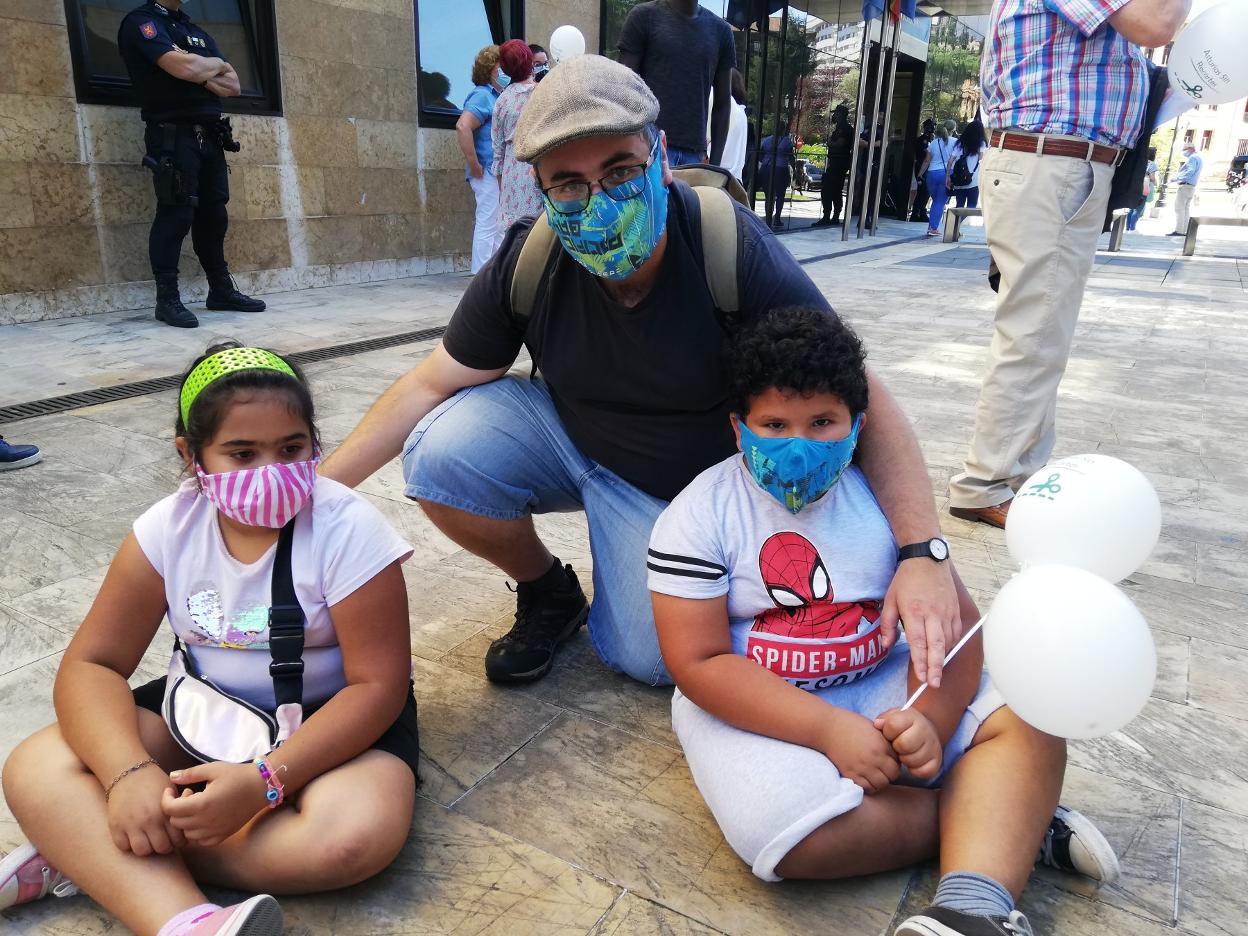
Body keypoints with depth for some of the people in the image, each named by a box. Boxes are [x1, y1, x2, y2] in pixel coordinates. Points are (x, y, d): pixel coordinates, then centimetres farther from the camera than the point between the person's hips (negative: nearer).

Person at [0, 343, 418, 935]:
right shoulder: (167, 528, -10)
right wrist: (128, 772, -28)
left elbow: (377, 686, -22)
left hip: (329, 718, -3)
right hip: (202, 709, 4)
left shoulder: (347, 530, -22)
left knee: (355, 835, -33)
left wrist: (264, 782, -33)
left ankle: (83, 855, -21)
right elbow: (91, 664, -9)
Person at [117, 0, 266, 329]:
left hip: (210, 135, 7)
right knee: (176, 213, -11)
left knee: (214, 214, 6)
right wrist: (216, 65, 1)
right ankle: (167, 300, -8)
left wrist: (201, 73, -6)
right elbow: (184, 68, -19)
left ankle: (221, 290, 13)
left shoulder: (197, 32, 21)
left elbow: (233, 85, 11)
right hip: (172, 134, -7)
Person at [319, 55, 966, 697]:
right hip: (568, 436, 3)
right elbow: (434, 384, -9)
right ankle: (546, 593, 6)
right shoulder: (528, 261, -20)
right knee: (439, 450, -23)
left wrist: (923, 552, -39)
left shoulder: (733, 249, -29)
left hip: (681, 481, -2)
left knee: (646, 658, -12)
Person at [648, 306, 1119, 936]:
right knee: (794, 831, -32)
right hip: (755, 706, -3)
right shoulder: (698, 516, -11)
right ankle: (1010, 821, -13)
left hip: (883, 685, 4)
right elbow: (700, 664, -16)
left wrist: (929, 719, -23)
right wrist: (830, 729, -25)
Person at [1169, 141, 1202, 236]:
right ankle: (1185, 231, 9)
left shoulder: (1193, 158, -11)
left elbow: (1190, 172, -23)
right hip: (1192, 187, 10)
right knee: (1186, 209, 10)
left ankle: (1179, 231, -14)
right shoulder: (1199, 158, 22)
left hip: (1185, 186, -10)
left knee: (1179, 208, -10)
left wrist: (1177, 177, -19)